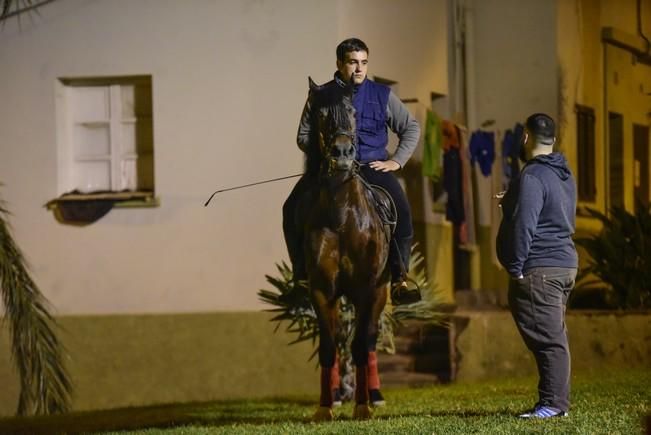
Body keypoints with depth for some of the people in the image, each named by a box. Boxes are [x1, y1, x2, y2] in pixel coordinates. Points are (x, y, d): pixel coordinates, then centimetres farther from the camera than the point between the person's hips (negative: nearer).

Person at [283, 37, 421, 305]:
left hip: (372, 166, 0)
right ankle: (302, 277, -9)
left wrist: (396, 161, 2)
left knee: (400, 210, -26)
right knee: (293, 209, -22)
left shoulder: (382, 96, 9)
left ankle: (399, 280, -19)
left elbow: (411, 129, 14)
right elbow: (303, 136, 10)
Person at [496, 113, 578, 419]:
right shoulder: (565, 175, 16)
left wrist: (516, 268, -16)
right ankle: (556, 402, 17)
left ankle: (553, 403, -10)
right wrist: (511, 203, 28)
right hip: (565, 264, 10)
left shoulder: (532, 177, -15)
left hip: (539, 269, -10)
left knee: (548, 339, -9)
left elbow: (523, 225, -22)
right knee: (554, 338, 13)